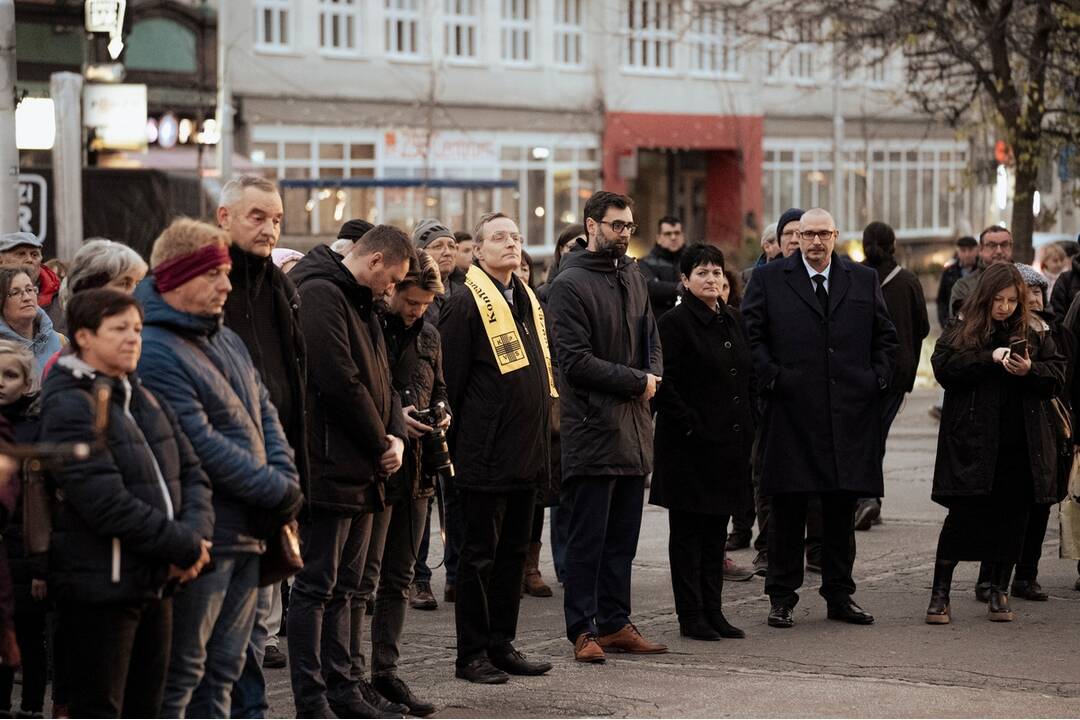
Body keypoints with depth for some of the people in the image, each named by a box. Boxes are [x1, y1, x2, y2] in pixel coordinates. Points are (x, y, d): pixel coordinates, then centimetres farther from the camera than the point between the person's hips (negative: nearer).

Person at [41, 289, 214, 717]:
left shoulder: (145, 401, 15)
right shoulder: (69, 407, -13)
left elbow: (192, 473, 13)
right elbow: (106, 504, -20)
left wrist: (196, 534, -7)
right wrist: (185, 548, -15)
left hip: (157, 582, 8)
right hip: (101, 585, -8)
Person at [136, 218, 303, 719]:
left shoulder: (226, 340, 15)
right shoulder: (155, 353, -16)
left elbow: (265, 414, 16)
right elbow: (203, 446, -20)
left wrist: (286, 480, -2)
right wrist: (279, 491, -14)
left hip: (248, 534, 9)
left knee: (223, 667, 14)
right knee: (182, 670, -2)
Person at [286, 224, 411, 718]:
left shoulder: (361, 305, 19)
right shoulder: (320, 295, -14)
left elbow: (379, 380, 21)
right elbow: (341, 381, -21)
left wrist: (395, 435, 2)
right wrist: (380, 445, -11)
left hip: (361, 472, 10)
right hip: (329, 468, -10)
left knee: (342, 586, 15)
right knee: (316, 587, -5)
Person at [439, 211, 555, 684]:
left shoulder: (529, 302, 15)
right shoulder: (467, 304, -11)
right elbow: (450, 380, -13)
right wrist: (455, 445, -14)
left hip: (526, 458, 8)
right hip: (485, 458, -8)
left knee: (513, 552, 13)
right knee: (479, 555, -1)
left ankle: (501, 645, 21)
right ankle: (472, 654, 5)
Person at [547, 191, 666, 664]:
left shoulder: (634, 278, 15)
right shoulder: (570, 285, -10)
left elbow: (651, 339, 22)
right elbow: (576, 361, -15)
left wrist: (653, 376, 0)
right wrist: (636, 380, -11)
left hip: (634, 429, 7)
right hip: (591, 426, -7)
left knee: (623, 537, 11)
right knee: (588, 538, -2)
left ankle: (615, 623, 18)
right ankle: (583, 630, 3)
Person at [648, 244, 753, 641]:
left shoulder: (733, 321, 12)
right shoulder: (675, 323, -10)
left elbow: (748, 377, 18)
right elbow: (664, 384, -14)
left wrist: (747, 428, 9)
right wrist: (690, 424, -16)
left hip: (730, 442, 7)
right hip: (690, 445, -7)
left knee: (716, 530, 11)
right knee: (688, 532, 1)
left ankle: (713, 612, 16)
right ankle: (691, 616, 4)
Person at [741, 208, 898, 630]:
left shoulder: (864, 281, 13)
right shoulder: (769, 280, 5)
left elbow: (886, 337, 18)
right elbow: (750, 334, 1)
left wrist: (878, 378, 5)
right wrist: (770, 377, -9)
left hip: (851, 414, 3)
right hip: (791, 412, -2)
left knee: (842, 508, 8)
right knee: (787, 508, 1)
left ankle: (840, 595, 17)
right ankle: (782, 598, 8)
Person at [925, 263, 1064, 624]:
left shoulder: (1033, 335, 11)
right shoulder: (961, 332, 3)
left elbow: (1057, 375, 7)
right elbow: (944, 366, -12)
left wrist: (1030, 371, -14)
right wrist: (991, 358, -19)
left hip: (1021, 445, 3)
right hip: (973, 445, -3)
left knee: (1011, 520, 6)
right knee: (963, 516, -4)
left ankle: (999, 592, 18)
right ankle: (940, 594, 4)